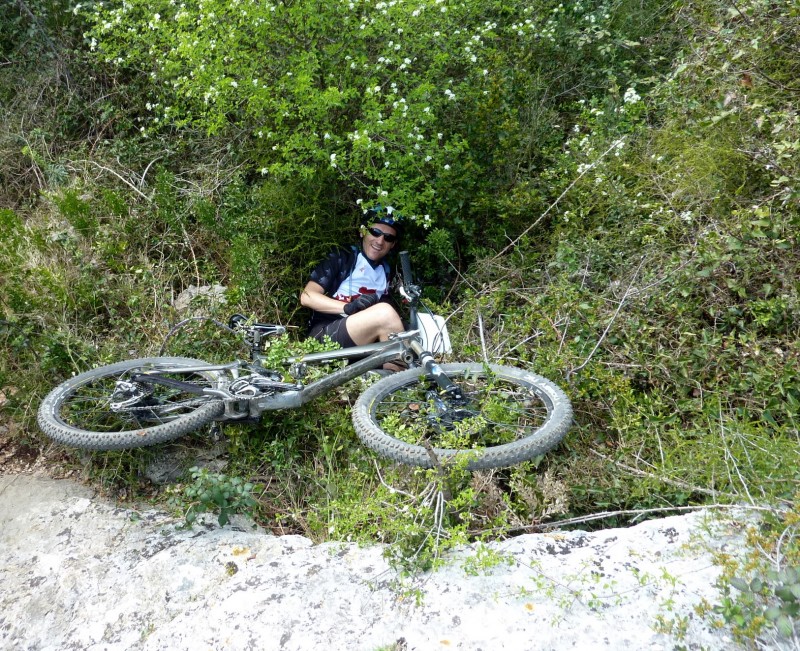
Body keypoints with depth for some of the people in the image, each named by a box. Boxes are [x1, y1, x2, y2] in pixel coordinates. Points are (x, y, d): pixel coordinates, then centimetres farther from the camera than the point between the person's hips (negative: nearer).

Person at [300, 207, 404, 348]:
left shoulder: (386, 271, 18)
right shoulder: (342, 257, 1)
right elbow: (307, 296, -8)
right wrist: (348, 307, -23)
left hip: (362, 343, 6)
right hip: (324, 336, -5)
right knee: (384, 312, -30)